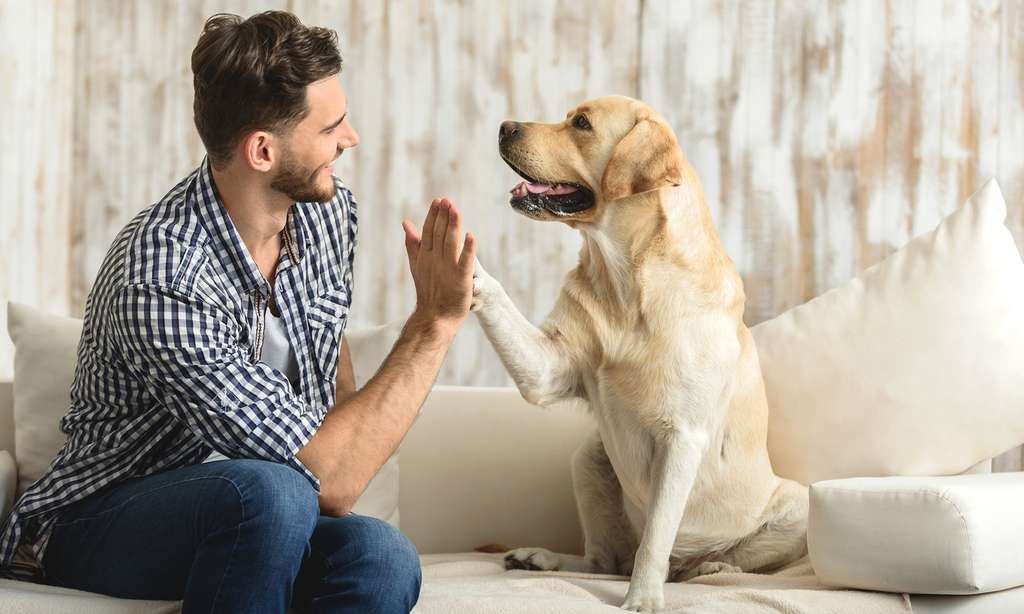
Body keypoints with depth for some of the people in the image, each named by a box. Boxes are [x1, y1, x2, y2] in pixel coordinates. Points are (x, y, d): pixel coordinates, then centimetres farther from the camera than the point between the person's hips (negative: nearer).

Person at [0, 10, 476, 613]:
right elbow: (329, 483, -30)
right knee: (269, 491, -38)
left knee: (383, 557, -29)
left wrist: (349, 444, 4)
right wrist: (435, 322, -27)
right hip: (101, 524, -5)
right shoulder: (161, 285, -30)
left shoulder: (328, 209, -3)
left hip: (248, 517, 6)